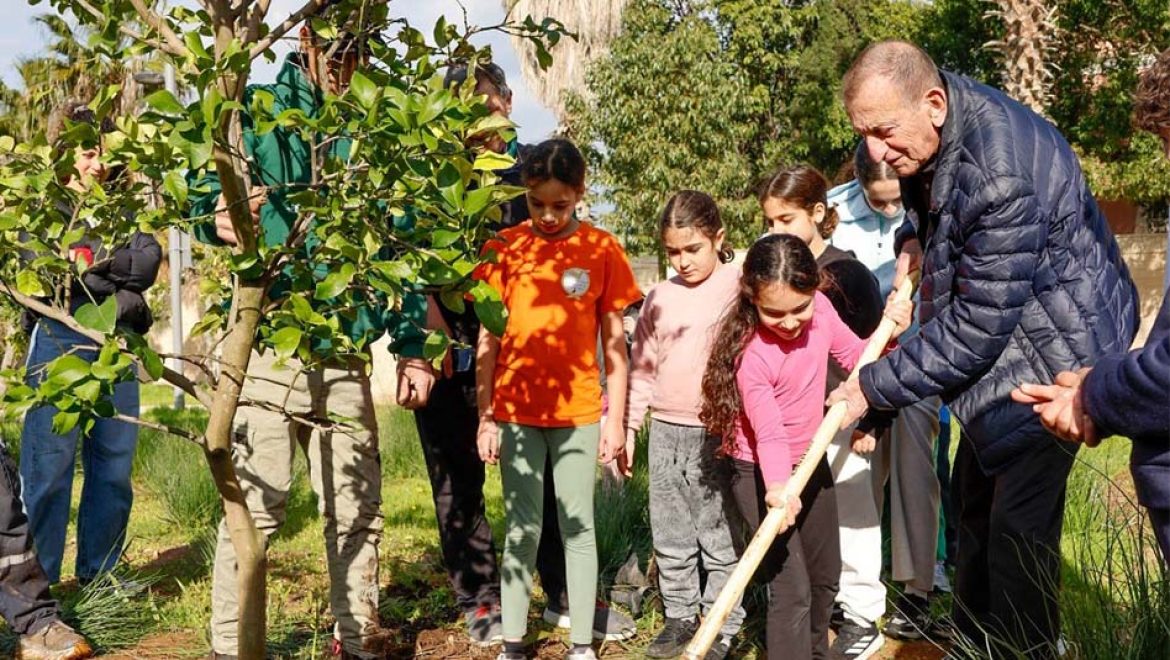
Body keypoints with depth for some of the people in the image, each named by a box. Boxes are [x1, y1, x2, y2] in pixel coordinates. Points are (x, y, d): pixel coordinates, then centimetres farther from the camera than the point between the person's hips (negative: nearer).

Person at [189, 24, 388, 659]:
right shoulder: (255, 110, 3)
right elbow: (204, 196, -1)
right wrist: (221, 220, -25)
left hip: (345, 349, 4)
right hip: (269, 344, -3)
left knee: (358, 502, 10)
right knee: (257, 501, -5)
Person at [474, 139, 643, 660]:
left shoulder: (601, 249, 0)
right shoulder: (504, 247, 1)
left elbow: (614, 341, 3)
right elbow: (488, 340, 4)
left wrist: (616, 417, 0)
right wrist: (485, 416, 0)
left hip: (578, 411, 0)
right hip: (516, 411, 0)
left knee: (578, 525, 7)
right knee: (522, 527, 7)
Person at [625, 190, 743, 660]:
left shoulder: (738, 287, -4)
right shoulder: (660, 297, 9)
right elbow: (642, 368, 13)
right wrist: (628, 427, 11)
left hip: (717, 433, -5)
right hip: (665, 432, 5)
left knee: (720, 537, 2)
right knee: (671, 538, 11)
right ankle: (679, 617, 23)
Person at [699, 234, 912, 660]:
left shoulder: (820, 309, -12)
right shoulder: (752, 355, -30)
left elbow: (855, 356, 4)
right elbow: (770, 434, -34)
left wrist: (888, 330, -13)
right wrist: (777, 488, -49)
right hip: (762, 475, -7)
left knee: (825, 576, 22)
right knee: (792, 590, -11)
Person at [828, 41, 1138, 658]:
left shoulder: (1001, 178, -35)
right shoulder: (933, 127, -6)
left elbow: (977, 327, -31)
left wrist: (874, 387, -23)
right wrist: (915, 237, -3)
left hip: (1052, 346, -10)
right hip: (998, 347, 10)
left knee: (1017, 523, -12)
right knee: (974, 498, 18)